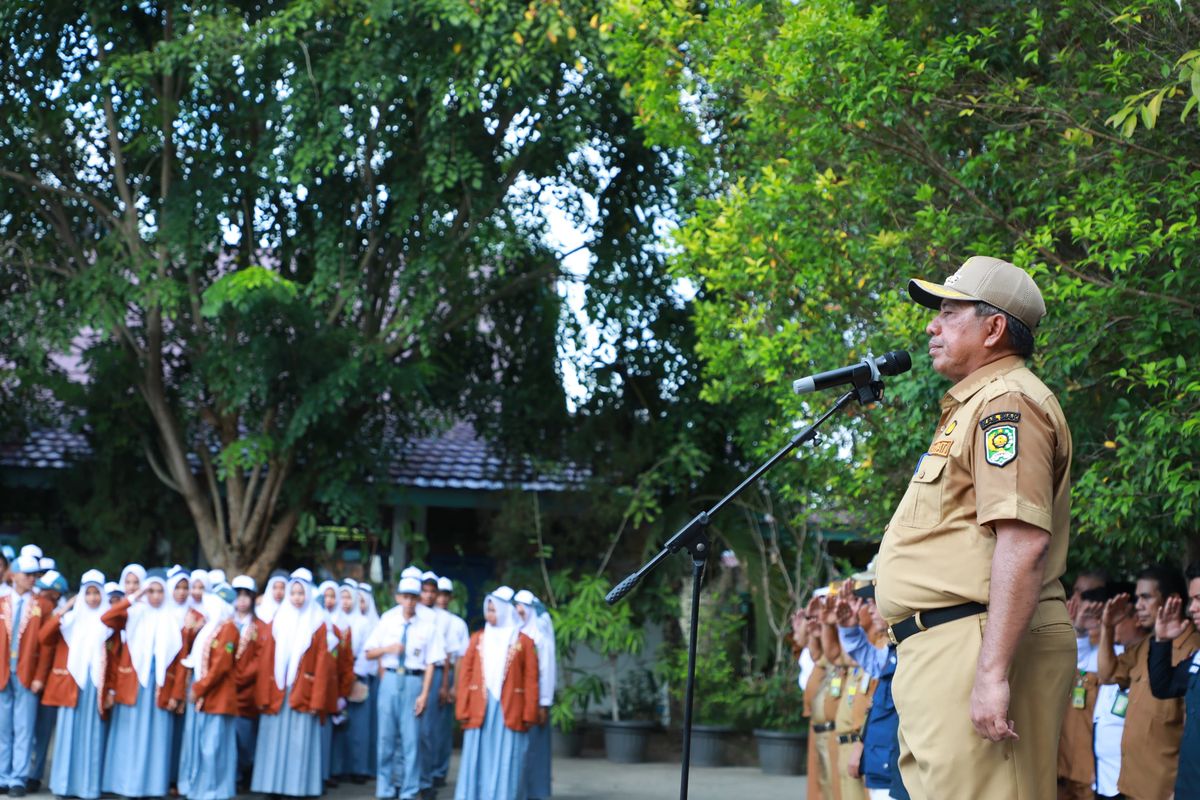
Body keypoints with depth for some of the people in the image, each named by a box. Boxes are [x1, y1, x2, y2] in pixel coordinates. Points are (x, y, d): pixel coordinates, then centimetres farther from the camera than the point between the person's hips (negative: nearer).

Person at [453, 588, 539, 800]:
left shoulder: (523, 641, 4)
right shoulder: (478, 639, 11)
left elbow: (531, 679, 1)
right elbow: (465, 674, 6)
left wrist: (529, 714, -6)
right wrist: (462, 709, -3)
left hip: (510, 712, -2)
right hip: (479, 710, 2)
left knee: (506, 762, 0)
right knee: (477, 760, 3)